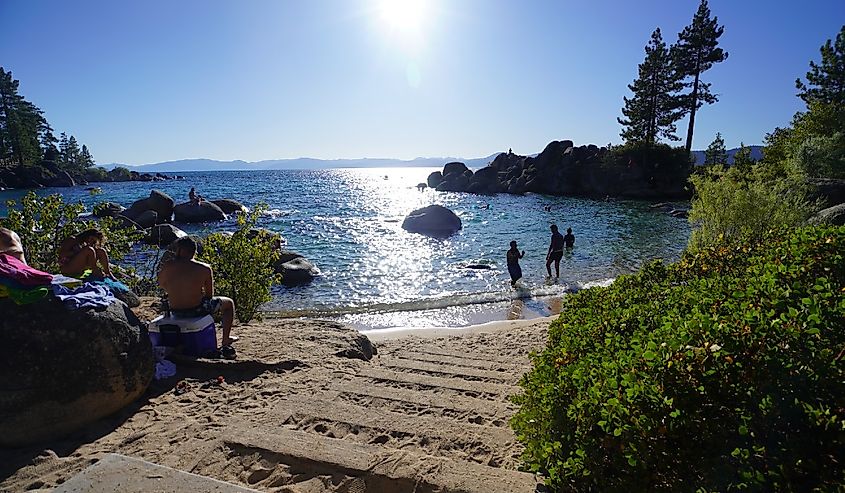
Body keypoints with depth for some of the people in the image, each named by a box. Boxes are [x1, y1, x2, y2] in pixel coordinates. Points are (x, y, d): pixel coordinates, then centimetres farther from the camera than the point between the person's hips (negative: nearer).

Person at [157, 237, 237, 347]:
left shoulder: (168, 266, -9)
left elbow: (161, 283, 10)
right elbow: (209, 295, -6)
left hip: (175, 312, 4)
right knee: (229, 303, 21)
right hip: (197, 311, -4)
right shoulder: (204, 269, -15)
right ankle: (225, 341, 25)